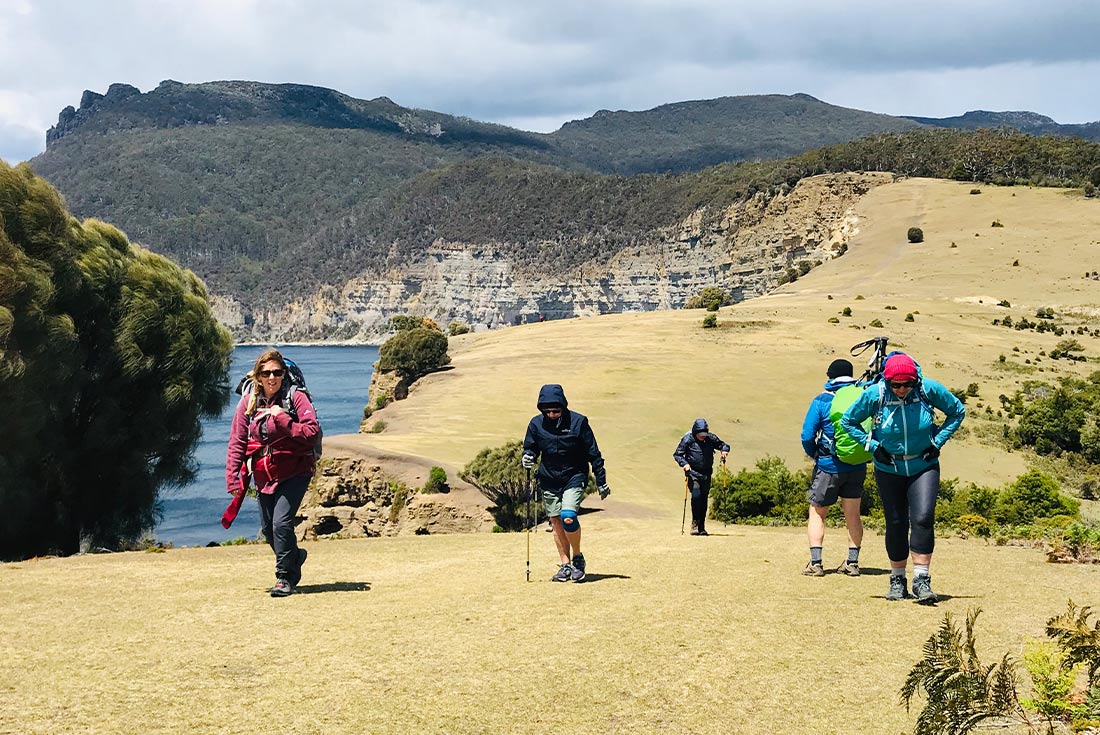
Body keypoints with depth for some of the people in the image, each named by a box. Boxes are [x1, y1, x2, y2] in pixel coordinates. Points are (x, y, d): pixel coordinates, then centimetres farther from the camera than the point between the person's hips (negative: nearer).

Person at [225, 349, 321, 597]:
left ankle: (285, 578, -3)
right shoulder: (248, 402, 1)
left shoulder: (296, 398, -9)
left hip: (294, 472, -5)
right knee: (267, 529, 11)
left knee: (281, 522, -18)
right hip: (264, 476, 5)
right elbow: (237, 442, 2)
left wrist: (282, 418, -24)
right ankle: (294, 556, 41)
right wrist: (233, 479, -4)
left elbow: (312, 433, -18)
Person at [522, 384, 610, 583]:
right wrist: (528, 457, -13)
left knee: (568, 517, -21)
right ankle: (565, 565, 14)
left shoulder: (578, 422, -10)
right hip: (549, 480, 4)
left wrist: (601, 482, -1)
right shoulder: (536, 424, -3)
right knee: (556, 522, 5)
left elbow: (593, 453, -3)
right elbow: (531, 447, 12)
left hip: (574, 477, -4)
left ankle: (578, 557, 0)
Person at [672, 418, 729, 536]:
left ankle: (701, 527, 12)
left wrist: (724, 450, -6)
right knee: (696, 495, -19)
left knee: (704, 498, 5)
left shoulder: (711, 438, 2)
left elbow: (723, 445, 17)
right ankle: (694, 524, -10)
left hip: (706, 473, 4)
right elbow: (677, 454, -4)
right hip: (693, 472, -4)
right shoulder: (687, 439, -7)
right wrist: (684, 463, -21)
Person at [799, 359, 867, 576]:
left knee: (817, 514, 8)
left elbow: (807, 436, -11)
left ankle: (815, 562, -1)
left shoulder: (821, 400, -8)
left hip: (829, 466, -3)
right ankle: (852, 562, 11)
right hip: (857, 467, 3)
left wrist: (814, 455, 6)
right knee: (853, 515, 14)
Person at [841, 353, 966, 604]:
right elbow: (848, 421, 1)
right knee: (896, 524, 5)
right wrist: (872, 445, -7)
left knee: (923, 519, -17)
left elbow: (958, 412, 3)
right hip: (889, 469, 1)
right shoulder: (874, 394, -15)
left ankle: (922, 581, -13)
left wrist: (937, 441, -4)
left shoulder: (929, 389, -14)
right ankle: (897, 579, 21)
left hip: (924, 467, -1)